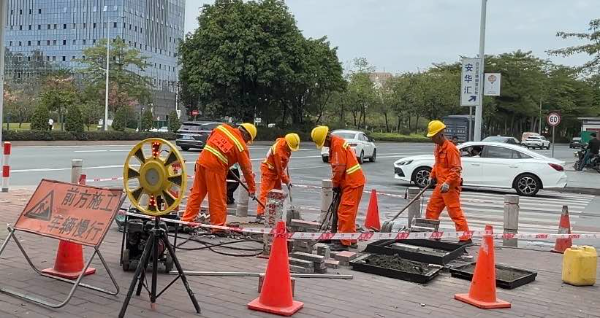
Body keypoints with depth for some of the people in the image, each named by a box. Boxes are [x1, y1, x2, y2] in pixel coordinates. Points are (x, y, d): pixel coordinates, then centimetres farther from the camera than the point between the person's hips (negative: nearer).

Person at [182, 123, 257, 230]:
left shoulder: (222, 127, 10)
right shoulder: (241, 146, -2)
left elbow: (208, 140, 24)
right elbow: (247, 168, 2)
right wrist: (252, 188, 10)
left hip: (202, 161, 6)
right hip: (216, 167, -6)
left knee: (196, 193, 14)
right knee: (218, 199, 4)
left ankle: (187, 220, 20)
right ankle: (218, 226, 9)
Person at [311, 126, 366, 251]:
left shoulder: (337, 144, -16)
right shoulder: (335, 143, 16)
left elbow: (339, 168, -19)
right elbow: (337, 167, 18)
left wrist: (335, 184, -7)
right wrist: (337, 184, 11)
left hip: (353, 183, -11)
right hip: (353, 182, 11)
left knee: (345, 212, -9)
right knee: (349, 212, 17)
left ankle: (344, 242, -6)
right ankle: (351, 240, 25)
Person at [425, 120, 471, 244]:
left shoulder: (450, 148, -17)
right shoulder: (438, 147, 13)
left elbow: (456, 169, -21)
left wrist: (448, 183, -28)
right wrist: (432, 176, 16)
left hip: (450, 186, -10)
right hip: (440, 185, 10)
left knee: (455, 212, -9)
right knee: (432, 209, 14)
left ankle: (465, 238, -4)